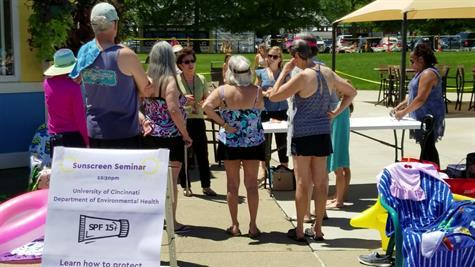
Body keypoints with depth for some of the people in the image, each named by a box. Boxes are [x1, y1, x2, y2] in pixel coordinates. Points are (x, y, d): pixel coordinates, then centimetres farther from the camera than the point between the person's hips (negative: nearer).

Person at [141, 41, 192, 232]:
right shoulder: (169, 81, -14)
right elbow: (174, 110, -22)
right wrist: (186, 134, -15)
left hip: (150, 136, 6)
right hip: (170, 138, -6)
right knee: (171, 180, 2)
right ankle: (172, 222, 7)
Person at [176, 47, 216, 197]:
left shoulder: (201, 79, 8)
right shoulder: (175, 80, -2)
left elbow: (207, 99, 16)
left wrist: (203, 104, -6)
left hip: (198, 120, 3)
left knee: (202, 154, 4)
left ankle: (206, 186, 13)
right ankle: (186, 186, 15)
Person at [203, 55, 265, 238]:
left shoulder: (223, 91, -10)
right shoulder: (256, 91, -10)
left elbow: (206, 106, -22)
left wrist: (223, 123, -14)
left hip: (230, 142, 0)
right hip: (253, 143, 0)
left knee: (232, 185, 9)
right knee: (252, 184, 7)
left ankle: (235, 226, 14)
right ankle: (253, 226, 10)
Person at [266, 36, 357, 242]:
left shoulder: (303, 76, -16)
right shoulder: (328, 73, 5)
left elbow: (274, 96, -13)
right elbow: (351, 92, 16)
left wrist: (284, 72, -6)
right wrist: (336, 112, 9)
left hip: (302, 134, -6)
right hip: (322, 133, 6)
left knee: (302, 182, 1)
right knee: (320, 182, 9)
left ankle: (299, 231, 9)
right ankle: (317, 229, 17)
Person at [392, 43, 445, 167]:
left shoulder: (428, 74, -17)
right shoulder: (421, 73, 16)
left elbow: (421, 99, -23)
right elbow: (413, 95, 21)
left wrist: (404, 112, -18)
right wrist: (400, 106, 9)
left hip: (429, 117, -10)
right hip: (423, 117, 10)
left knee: (427, 149, -8)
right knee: (426, 147, 12)